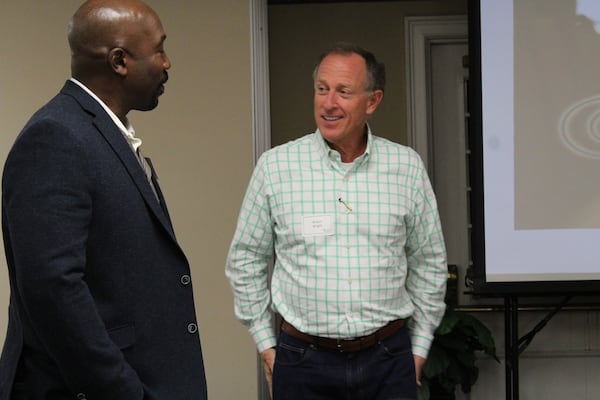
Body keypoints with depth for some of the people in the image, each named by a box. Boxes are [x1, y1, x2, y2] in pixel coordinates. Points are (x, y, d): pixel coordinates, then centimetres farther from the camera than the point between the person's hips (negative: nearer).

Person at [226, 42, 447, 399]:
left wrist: (419, 348, 9)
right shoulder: (276, 166, -3)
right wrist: (266, 344, 5)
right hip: (304, 361, -1)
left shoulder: (406, 167, 1)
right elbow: (246, 261, 5)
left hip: (389, 358, 1)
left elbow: (429, 263, 9)